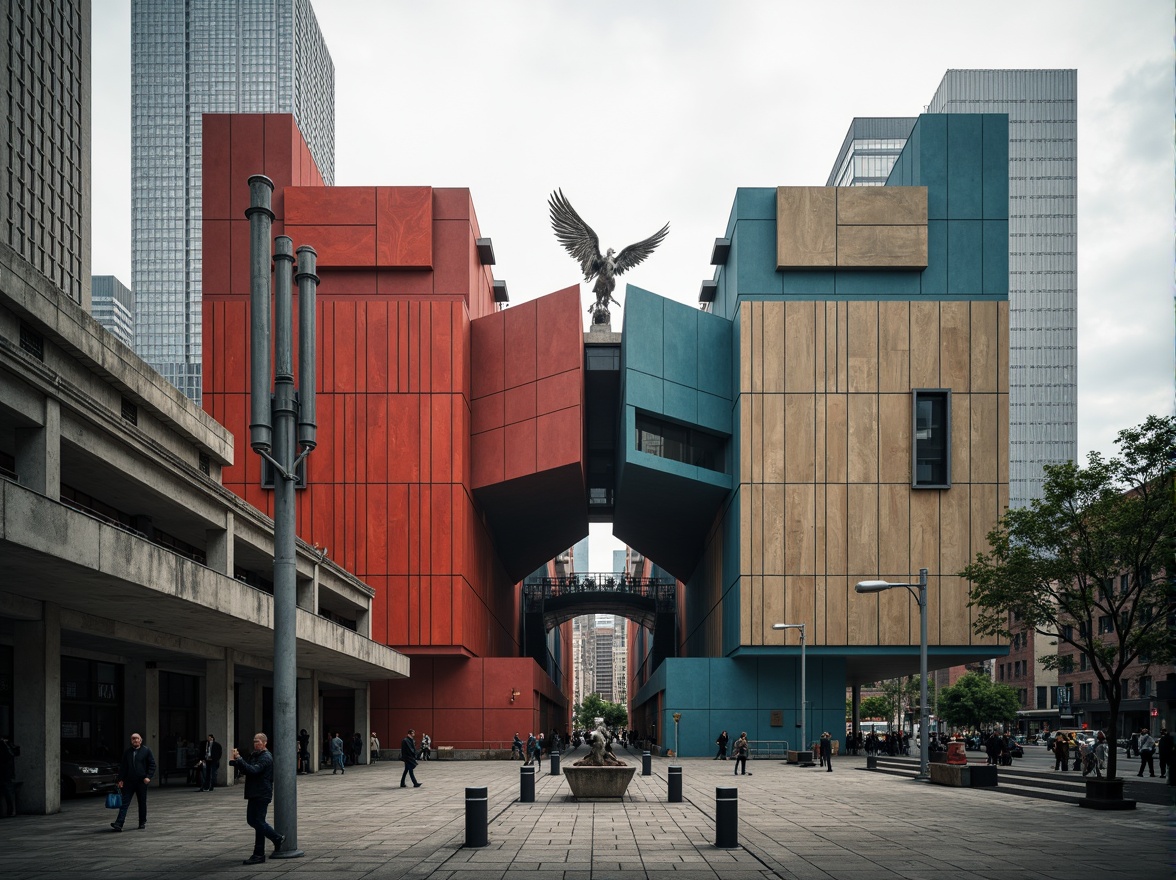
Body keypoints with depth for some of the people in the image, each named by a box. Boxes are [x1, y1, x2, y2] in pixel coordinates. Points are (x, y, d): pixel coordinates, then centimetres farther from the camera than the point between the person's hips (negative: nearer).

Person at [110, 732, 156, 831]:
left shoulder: (146, 751, 2)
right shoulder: (127, 752, 10)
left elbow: (152, 765, 1)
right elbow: (123, 767, 12)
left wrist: (148, 777, -11)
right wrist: (120, 779, 3)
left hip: (142, 782, -2)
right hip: (129, 782, 2)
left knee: (142, 803, 8)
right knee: (124, 803, -6)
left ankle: (142, 823, 20)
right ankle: (119, 824, -14)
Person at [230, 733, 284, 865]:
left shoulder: (266, 758, -14)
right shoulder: (254, 755, 17)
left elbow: (253, 770, -27)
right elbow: (245, 770, 13)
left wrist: (239, 759, -29)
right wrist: (235, 761, -4)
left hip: (262, 794, -10)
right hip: (254, 794, 10)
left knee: (259, 822, -6)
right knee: (252, 820, 13)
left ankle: (259, 855, -1)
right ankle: (277, 838, 26)